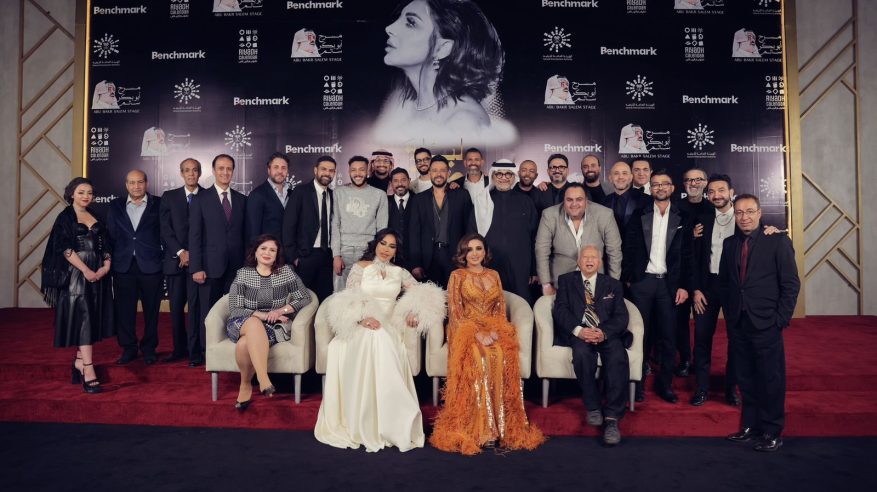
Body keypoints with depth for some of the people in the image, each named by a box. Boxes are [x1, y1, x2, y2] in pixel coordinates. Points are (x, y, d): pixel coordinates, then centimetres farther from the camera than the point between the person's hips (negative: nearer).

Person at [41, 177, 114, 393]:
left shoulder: (95, 216, 15)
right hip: (75, 273, -5)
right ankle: (88, 372, -12)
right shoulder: (65, 218, 0)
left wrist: (106, 264, -5)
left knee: (93, 318, 8)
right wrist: (86, 270, -17)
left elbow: (105, 243, 13)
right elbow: (64, 248, -10)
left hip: (97, 273, 5)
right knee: (82, 318, -9)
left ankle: (80, 361, 23)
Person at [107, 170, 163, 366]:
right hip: (123, 266, 2)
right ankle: (128, 348, 21)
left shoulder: (158, 204, 3)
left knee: (151, 311, 6)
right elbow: (110, 235, 9)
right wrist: (109, 261, 2)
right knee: (124, 311, 7)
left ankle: (149, 349, 19)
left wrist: (164, 260, -6)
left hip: (150, 266, -2)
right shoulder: (116, 206, 11)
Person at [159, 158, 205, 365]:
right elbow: (165, 229, 4)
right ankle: (179, 348, 17)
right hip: (175, 259, 3)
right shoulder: (169, 197, 11)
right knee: (176, 307, 7)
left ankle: (195, 351, 1)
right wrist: (180, 252, -7)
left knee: (195, 305, -5)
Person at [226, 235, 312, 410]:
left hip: (275, 325, 0)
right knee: (254, 323, -37)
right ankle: (264, 380, -42)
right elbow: (235, 309, -3)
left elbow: (305, 298, 1)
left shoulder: (285, 271, 5)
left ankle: (246, 385, -10)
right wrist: (264, 316, -15)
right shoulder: (243, 273, 4)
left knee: (245, 343, -32)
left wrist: (280, 311, -12)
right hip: (243, 324, 0)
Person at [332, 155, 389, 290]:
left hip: (369, 252, 0)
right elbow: (335, 225, 5)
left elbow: (382, 228, 6)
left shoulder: (379, 194, 6)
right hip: (344, 250, 0)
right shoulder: (339, 192, 7)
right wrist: (336, 255, -3)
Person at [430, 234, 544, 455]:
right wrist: (477, 333, -17)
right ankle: (482, 430, -30)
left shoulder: (494, 275, 18)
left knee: (502, 358, -31)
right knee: (480, 359, -34)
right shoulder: (457, 276, 7)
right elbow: (455, 312, -2)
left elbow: (501, 308, 13)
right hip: (467, 330, -2)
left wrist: (494, 331, -9)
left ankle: (505, 427, -27)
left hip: (494, 329, 3)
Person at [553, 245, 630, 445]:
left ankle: (612, 418, -27)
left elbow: (621, 316, 6)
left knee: (618, 358, -31)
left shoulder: (613, 285, 20)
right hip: (577, 333, -1)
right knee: (582, 352, -35)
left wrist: (604, 332, -16)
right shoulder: (566, 280, 17)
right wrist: (579, 330, -17)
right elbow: (560, 309, 3)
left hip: (607, 334, 1)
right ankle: (593, 406, -16)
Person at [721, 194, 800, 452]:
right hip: (738, 323, 4)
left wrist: (780, 319, -9)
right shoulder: (729, 244, 10)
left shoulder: (778, 241, -3)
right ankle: (750, 425, 25)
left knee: (771, 378, 3)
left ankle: (772, 431, 15)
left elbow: (791, 284, -4)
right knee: (745, 378, 12)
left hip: (766, 324, -4)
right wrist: (729, 313, 8)